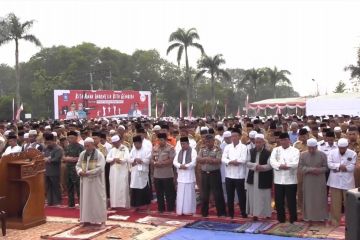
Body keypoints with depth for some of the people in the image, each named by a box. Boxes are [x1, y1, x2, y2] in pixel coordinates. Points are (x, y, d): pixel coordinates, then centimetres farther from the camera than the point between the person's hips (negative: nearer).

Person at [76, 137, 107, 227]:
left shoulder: (99, 155, -9)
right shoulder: (82, 154, 8)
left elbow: (100, 168, -18)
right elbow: (78, 165, 10)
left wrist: (88, 173, -21)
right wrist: (80, 172, -12)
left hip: (96, 181, -5)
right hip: (85, 181, 5)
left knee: (98, 200, 0)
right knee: (86, 200, 7)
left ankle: (101, 220, 6)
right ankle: (87, 219, 15)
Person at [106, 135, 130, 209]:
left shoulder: (125, 149, -2)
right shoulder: (112, 150, 13)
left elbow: (126, 158, -16)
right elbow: (107, 159, 3)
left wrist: (117, 159, -17)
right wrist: (114, 159, -12)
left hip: (122, 171, -5)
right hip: (113, 171, 5)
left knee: (123, 188, -4)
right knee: (113, 188, 5)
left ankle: (124, 204, 0)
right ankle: (114, 204, 10)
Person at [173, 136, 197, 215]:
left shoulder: (193, 151, -4)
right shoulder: (179, 151, 13)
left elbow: (194, 162, -13)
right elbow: (174, 161, 6)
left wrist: (185, 166, -15)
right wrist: (180, 166, -11)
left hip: (189, 175, -5)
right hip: (181, 175, 5)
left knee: (189, 193, -1)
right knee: (180, 193, 6)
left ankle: (189, 210, 6)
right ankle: (180, 210, 11)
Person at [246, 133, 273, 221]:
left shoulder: (268, 153, -8)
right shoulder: (251, 151, 7)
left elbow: (269, 165, -14)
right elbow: (248, 163, 0)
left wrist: (260, 167, -22)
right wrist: (256, 166, -15)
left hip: (264, 179, -4)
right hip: (252, 178, 4)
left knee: (264, 198, 1)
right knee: (253, 196, 6)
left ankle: (266, 214, 9)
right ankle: (255, 214, 14)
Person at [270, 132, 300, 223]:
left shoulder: (295, 151, 1)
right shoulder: (276, 150, 10)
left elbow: (295, 163, -13)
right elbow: (272, 161, -5)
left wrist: (282, 165, -16)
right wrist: (280, 166, -22)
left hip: (290, 180, -3)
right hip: (278, 180, 3)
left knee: (291, 201, 1)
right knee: (279, 201, 8)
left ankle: (293, 220, 11)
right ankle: (281, 219, 19)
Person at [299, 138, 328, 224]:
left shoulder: (322, 155, -3)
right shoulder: (303, 155, -1)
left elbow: (326, 167, -2)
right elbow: (300, 168, -7)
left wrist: (319, 170, -20)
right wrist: (311, 169, -19)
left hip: (320, 181, -1)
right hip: (308, 181, 1)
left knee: (320, 199, 5)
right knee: (309, 199, 5)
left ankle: (321, 217, 14)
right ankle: (309, 217, 13)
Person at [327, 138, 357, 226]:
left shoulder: (352, 154, -4)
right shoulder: (332, 152, 1)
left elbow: (352, 167, -12)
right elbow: (329, 164, -8)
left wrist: (337, 167, -12)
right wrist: (340, 166, -17)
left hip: (347, 182, -1)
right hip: (335, 181, 1)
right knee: (335, 202, 7)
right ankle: (335, 220, 18)